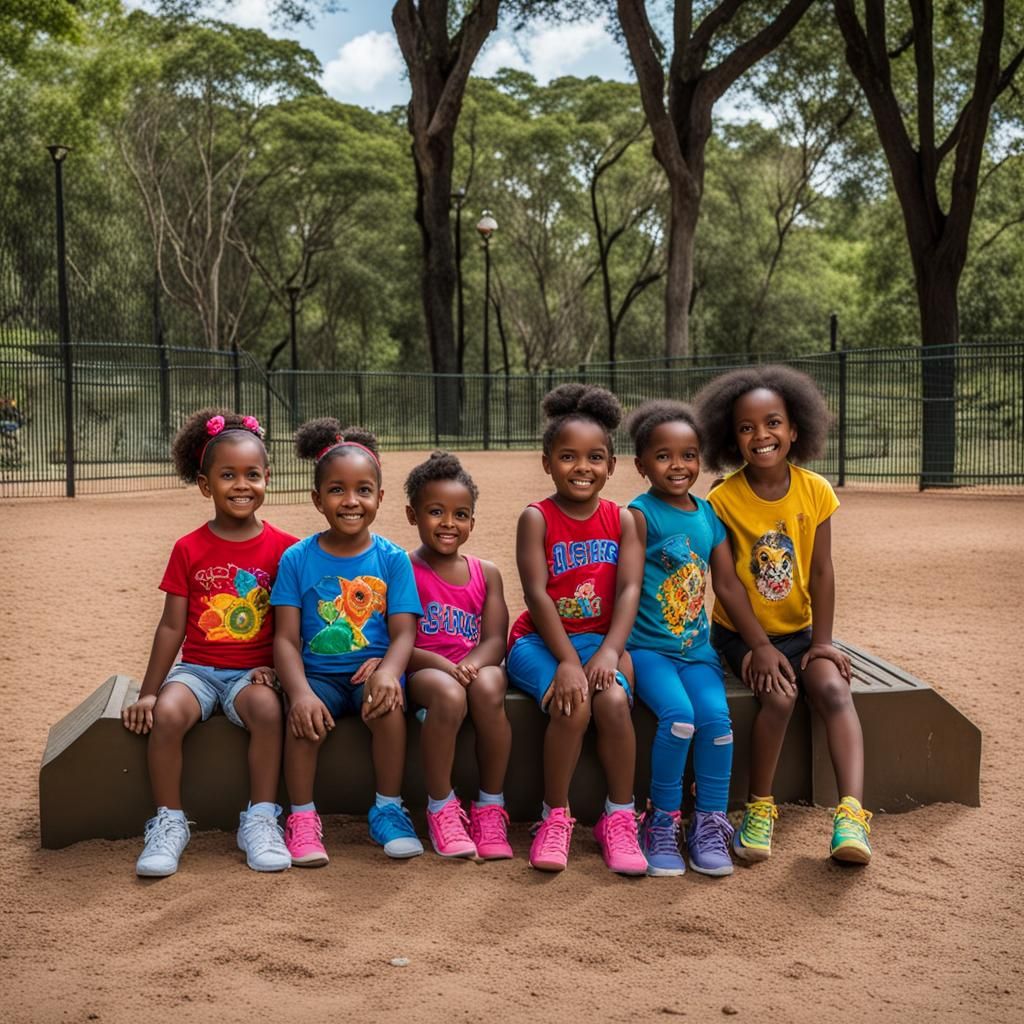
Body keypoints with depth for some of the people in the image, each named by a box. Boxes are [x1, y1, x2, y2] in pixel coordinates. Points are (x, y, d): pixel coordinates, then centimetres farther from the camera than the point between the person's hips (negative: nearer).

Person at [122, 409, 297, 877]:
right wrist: (147, 692, 0)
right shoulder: (189, 549, 1)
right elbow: (172, 626, 3)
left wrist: (273, 669, -12)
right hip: (196, 668, 1)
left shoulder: (282, 547, -1)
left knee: (267, 708, -33)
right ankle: (168, 823, -14)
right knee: (167, 713, -29)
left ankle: (260, 820, -20)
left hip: (252, 671, -1)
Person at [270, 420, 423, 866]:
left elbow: (403, 632, -4)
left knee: (389, 706, -31)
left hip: (370, 669, 0)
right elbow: (286, 638, -4)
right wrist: (300, 691, -24)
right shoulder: (297, 559, 0)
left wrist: (388, 670, -28)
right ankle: (302, 819, -12)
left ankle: (388, 810, -10)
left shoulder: (392, 559, 1)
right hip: (318, 673, 0)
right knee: (303, 715, -31)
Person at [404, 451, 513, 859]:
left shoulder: (486, 574, 13)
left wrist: (471, 664, -20)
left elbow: (495, 639, 2)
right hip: (422, 670, -2)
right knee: (449, 694, -38)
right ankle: (441, 809, -19)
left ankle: (490, 808, -19)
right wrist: (442, 664, -23)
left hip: (476, 666, 3)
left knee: (488, 688, -35)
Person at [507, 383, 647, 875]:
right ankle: (555, 817, -11)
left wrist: (609, 651, -23)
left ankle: (619, 818, -11)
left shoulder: (621, 520, 3)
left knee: (614, 700, -28)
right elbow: (536, 594, -14)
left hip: (599, 639, 2)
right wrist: (568, 661, -23)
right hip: (541, 640, -2)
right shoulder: (536, 517, -5)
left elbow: (629, 590, -8)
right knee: (572, 704, -30)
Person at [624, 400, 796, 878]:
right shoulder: (641, 514, -6)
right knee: (678, 715, -26)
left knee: (716, 717, -18)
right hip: (647, 646, -4)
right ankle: (662, 822, -6)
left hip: (696, 646, 5)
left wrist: (762, 646, 9)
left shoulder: (709, 515, 9)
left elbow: (728, 586, 12)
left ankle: (709, 824, -2)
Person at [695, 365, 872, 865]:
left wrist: (821, 642, -8)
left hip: (798, 630, 2)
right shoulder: (723, 499, -12)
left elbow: (820, 572, -1)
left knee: (834, 688, -23)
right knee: (779, 695, -27)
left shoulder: (815, 492, -4)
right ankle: (760, 808, -12)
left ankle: (852, 812, -31)